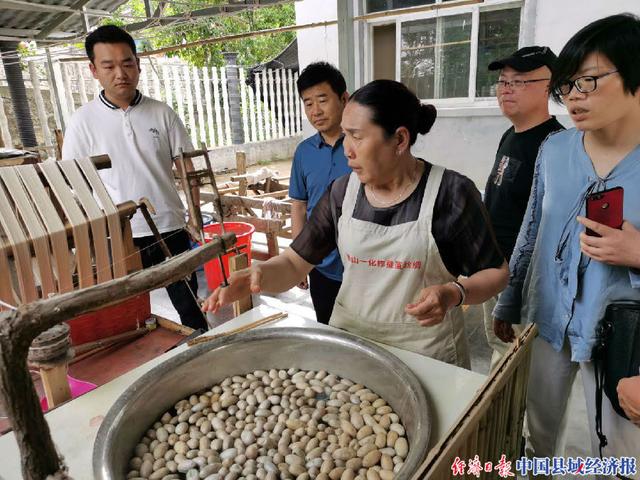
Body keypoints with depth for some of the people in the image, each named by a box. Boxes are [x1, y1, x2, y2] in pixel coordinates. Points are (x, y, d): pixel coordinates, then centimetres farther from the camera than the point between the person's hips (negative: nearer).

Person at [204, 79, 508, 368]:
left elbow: (496, 272, -5)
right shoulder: (343, 192, -4)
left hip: (426, 347, -3)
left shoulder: (451, 193, -15)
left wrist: (453, 293, -25)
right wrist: (259, 274, -24)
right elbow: (294, 263, -2)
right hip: (349, 338, 4)